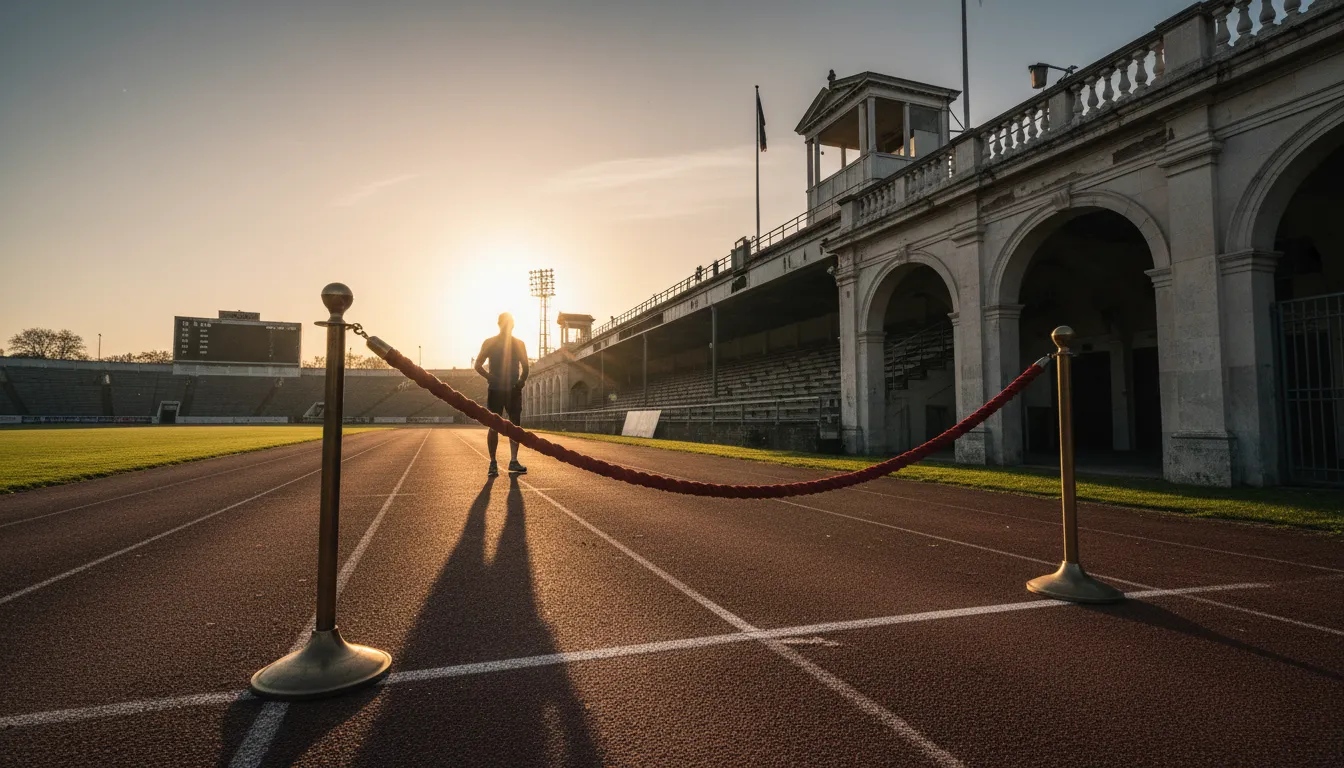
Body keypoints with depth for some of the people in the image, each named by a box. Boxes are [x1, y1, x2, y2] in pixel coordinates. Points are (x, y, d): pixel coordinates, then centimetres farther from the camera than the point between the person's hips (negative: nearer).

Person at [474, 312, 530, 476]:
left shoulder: (519, 344, 9)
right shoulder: (489, 343, 3)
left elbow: (525, 367, 12)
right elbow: (478, 365, 2)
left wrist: (521, 380, -6)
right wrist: (489, 377, -14)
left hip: (514, 390, 2)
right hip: (495, 390, -2)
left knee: (515, 426, 0)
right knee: (494, 426, -3)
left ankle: (513, 461, 5)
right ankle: (493, 463, 1)